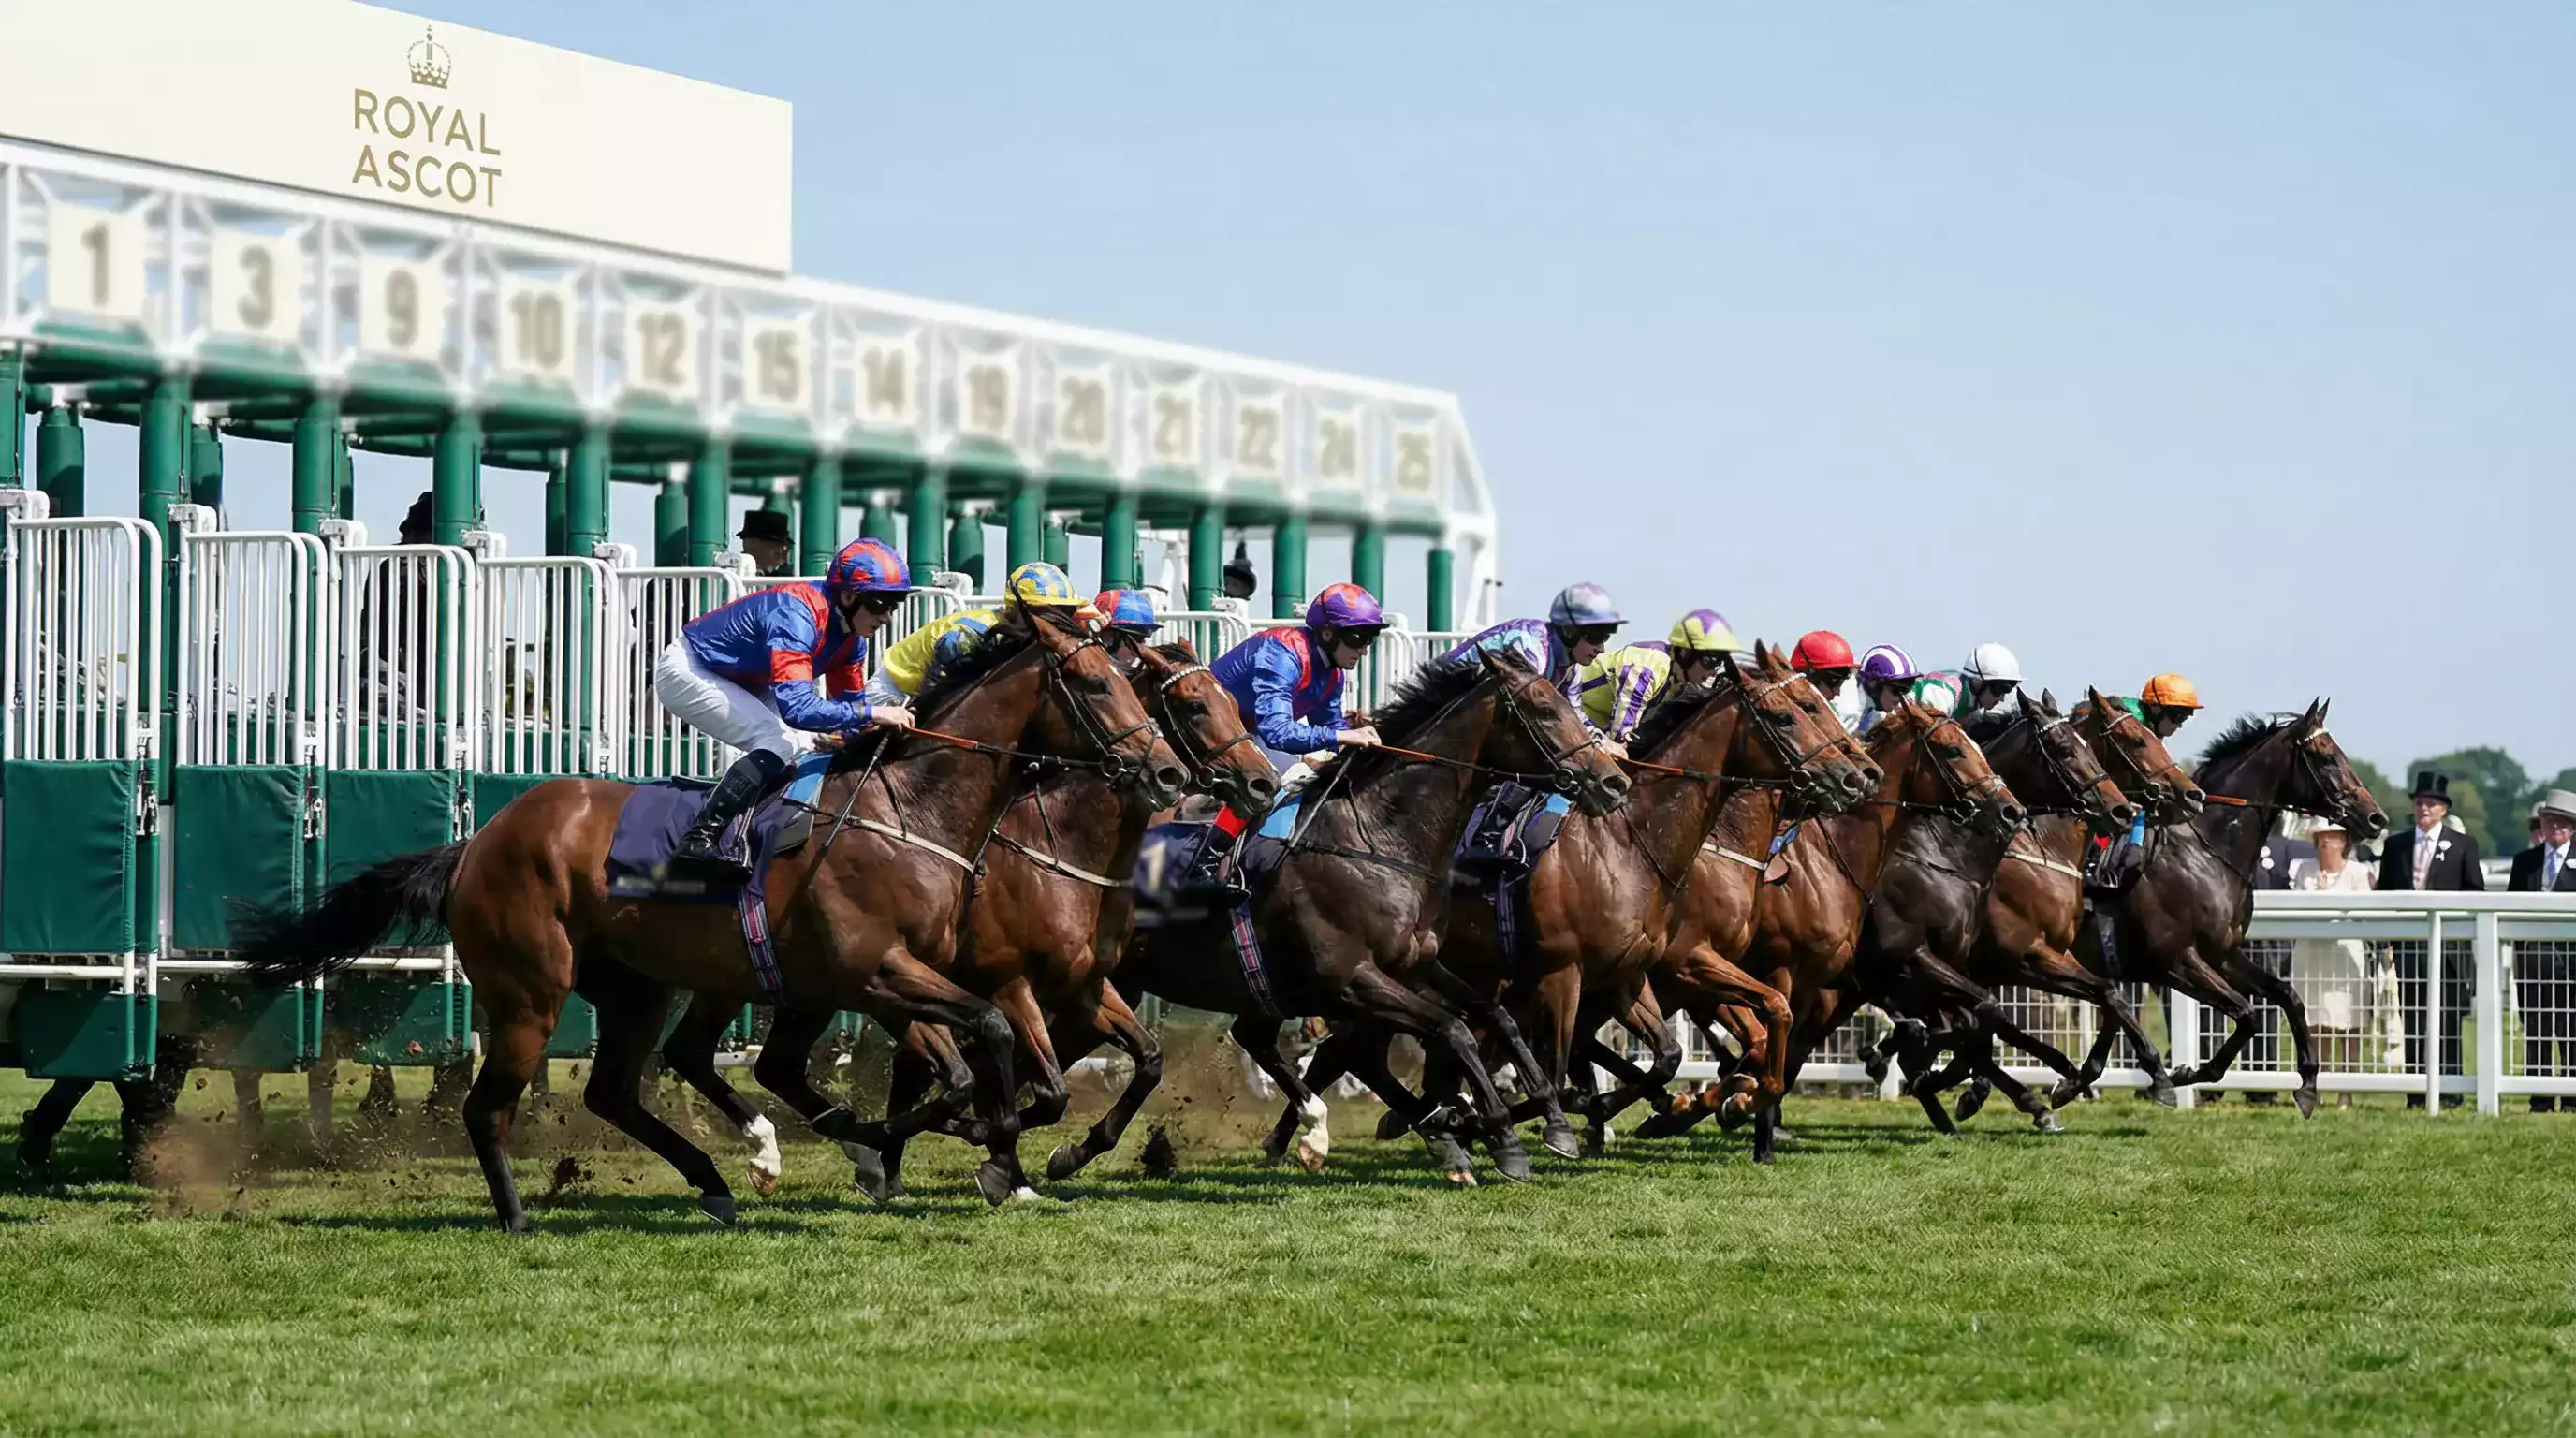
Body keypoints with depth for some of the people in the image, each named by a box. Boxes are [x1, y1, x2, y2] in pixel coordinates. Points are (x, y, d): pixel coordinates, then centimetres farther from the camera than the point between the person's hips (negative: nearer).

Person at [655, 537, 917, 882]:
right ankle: (697, 842, -28)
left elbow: (848, 701, 6)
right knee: (781, 742, -24)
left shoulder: (850, 630, -5)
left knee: (811, 744, 4)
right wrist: (871, 713, -42)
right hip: (686, 673, -10)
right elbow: (795, 707, -44)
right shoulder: (797, 617, -34)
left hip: (736, 682, 10)